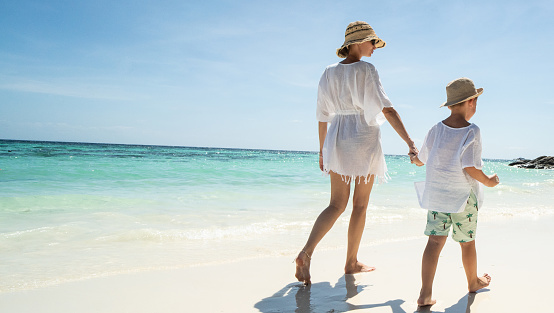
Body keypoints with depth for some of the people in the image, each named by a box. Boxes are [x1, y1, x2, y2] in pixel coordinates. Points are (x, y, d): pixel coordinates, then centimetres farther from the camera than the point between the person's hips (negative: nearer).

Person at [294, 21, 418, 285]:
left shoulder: (329, 72, 8)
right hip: (364, 138, -5)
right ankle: (352, 262, 21)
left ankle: (306, 252, -10)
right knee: (360, 205, 9)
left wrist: (322, 150, 17)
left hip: (337, 139, 5)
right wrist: (409, 142, -18)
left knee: (337, 204, 8)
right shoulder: (366, 70, -8)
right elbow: (386, 108, -17)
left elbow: (322, 116, 10)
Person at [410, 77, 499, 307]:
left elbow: (422, 159, 10)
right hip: (462, 196, -3)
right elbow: (469, 167, -18)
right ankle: (473, 282, 39)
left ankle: (425, 293, -4)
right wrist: (488, 181, 0)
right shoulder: (472, 132, -13)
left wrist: (414, 159, 34)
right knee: (467, 243, 16)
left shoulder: (436, 129, 1)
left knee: (435, 241, 1)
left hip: (436, 194, 3)